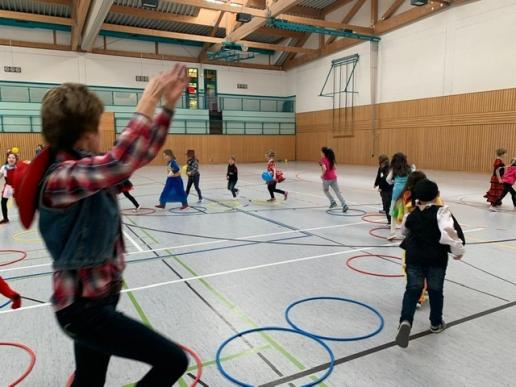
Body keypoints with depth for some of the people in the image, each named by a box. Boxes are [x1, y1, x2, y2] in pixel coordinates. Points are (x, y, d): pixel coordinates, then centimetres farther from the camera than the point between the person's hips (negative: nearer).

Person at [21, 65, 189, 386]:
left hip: (99, 298, 9)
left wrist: (168, 105, 1)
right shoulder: (60, 178, -24)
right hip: (83, 307, -9)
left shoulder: (87, 169, 3)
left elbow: (140, 155, 7)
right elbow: (123, 161, -40)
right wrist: (148, 102, -29)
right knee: (173, 361, -6)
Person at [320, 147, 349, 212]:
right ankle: (344, 205, -7)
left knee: (325, 190, 22)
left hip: (327, 178, -6)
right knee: (338, 192, 3)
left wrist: (322, 175, -11)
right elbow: (334, 168, 18)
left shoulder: (323, 160, -11)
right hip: (333, 177, 6)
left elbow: (324, 168, -25)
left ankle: (333, 202, 17)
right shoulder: (331, 159, 11)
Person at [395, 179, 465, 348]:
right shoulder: (441, 212, -13)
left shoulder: (412, 215, 1)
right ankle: (436, 323, 34)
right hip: (436, 259, -2)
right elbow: (449, 233, -26)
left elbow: (404, 231, 18)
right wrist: (458, 250, -12)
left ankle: (405, 320, -16)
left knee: (412, 289, 5)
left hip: (414, 258, 2)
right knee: (435, 291, 16)